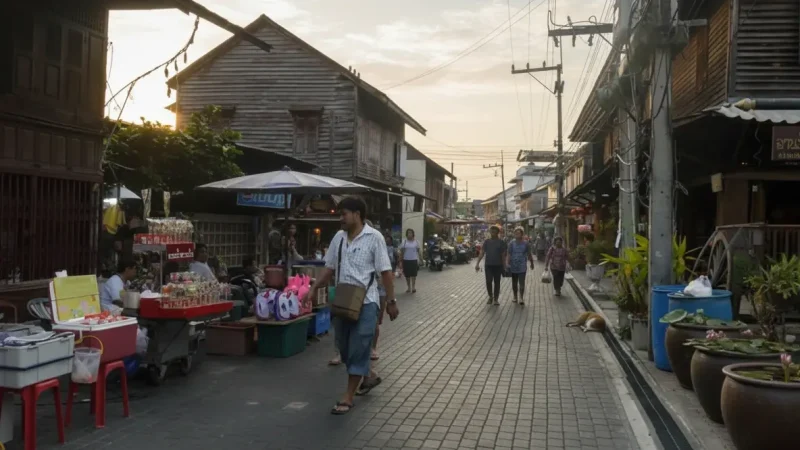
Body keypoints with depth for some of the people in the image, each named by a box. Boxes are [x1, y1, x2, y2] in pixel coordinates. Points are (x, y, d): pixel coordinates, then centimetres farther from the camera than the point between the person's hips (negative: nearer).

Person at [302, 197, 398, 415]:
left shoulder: (374, 237, -10)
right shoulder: (339, 237, 7)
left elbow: (385, 272, -9)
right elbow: (329, 268, 13)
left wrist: (391, 301, -9)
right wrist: (313, 289, 4)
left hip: (365, 302, -6)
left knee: (358, 349, -2)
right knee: (345, 347, 16)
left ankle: (348, 397, 7)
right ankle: (368, 375, 39)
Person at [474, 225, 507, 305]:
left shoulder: (501, 242, 2)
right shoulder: (487, 242, 5)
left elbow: (503, 255, 3)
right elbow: (482, 253, 3)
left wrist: (504, 265, -1)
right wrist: (477, 263, -4)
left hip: (498, 265, -1)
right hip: (488, 265, 1)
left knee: (497, 283, 5)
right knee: (488, 282, -4)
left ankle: (496, 299, 15)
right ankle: (490, 297, 16)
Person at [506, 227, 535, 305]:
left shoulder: (526, 243, 0)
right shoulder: (511, 243, 1)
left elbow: (529, 255, 10)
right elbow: (508, 254, -5)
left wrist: (532, 264, 19)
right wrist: (507, 263, -18)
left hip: (522, 267, -2)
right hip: (513, 267, 2)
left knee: (521, 283, -11)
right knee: (514, 283, 12)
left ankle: (521, 298, -8)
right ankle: (515, 297, 27)